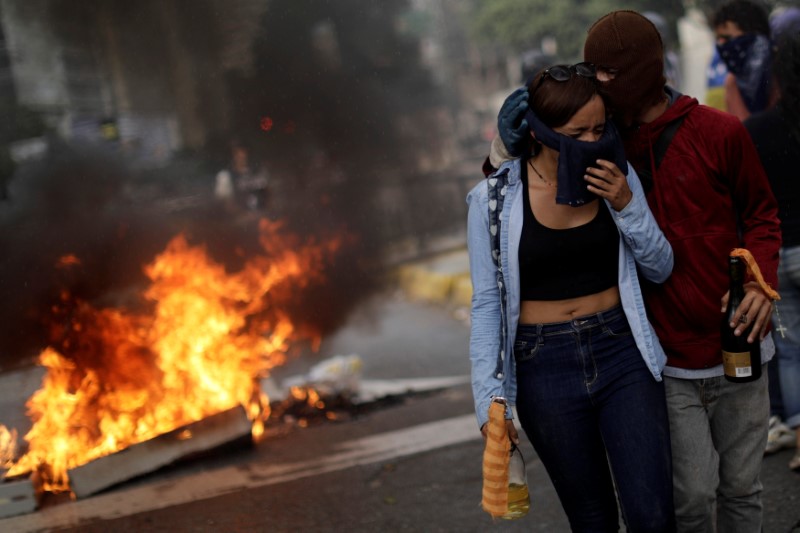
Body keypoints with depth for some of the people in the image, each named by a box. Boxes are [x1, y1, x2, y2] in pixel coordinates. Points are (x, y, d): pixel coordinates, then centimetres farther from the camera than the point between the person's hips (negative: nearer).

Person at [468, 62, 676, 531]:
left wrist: (626, 204, -12)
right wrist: (489, 399, -9)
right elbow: (487, 304, -3)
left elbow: (660, 269, 4)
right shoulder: (495, 199, -8)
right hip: (545, 369, -1)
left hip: (622, 356, 1)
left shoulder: (615, 175, -2)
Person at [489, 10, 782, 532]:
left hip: (736, 350, 0)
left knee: (741, 488, 11)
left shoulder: (720, 133, -7)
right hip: (670, 362, 0)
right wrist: (509, 145, -14)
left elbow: (762, 215, 4)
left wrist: (760, 282, -14)